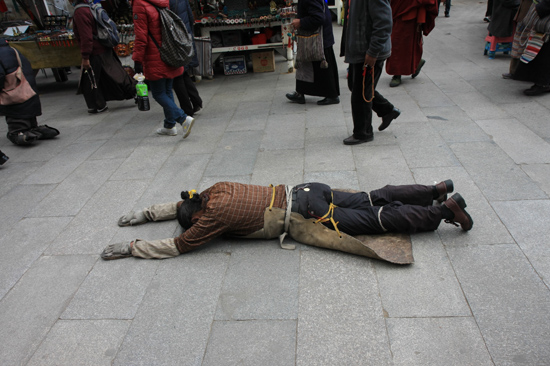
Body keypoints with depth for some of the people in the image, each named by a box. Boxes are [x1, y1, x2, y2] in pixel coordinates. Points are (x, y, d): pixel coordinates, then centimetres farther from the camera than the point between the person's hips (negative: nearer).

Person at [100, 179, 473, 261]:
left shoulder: (214, 214, -13)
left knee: (379, 219, -2)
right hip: (302, 191, 8)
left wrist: (129, 248, 2)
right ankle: (438, 189, 19)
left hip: (304, 217, -8)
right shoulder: (216, 189, 11)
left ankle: (447, 208, 4)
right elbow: (182, 204, 29)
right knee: (372, 199, 13)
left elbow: (177, 246, -7)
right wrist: (146, 213, 31)